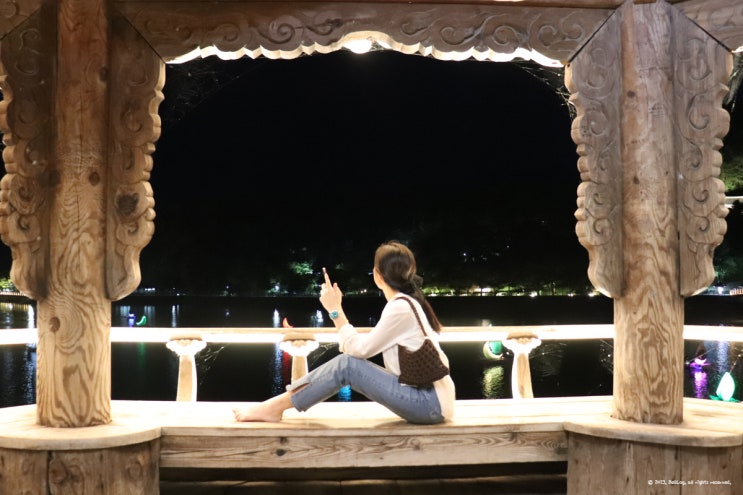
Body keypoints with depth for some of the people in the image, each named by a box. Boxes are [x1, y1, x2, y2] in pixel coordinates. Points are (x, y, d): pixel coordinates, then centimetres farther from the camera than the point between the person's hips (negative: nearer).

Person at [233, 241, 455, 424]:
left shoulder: (400, 308, -17)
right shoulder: (406, 303, 11)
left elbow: (360, 349, -15)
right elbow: (364, 348, 10)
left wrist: (335, 310, -9)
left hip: (432, 403, -9)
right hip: (428, 396, 9)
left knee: (347, 364, -17)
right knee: (348, 360, 1)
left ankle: (276, 407, -7)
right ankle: (279, 402, 4)